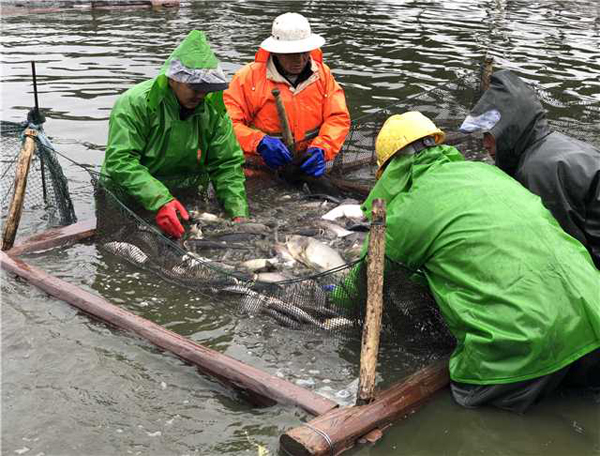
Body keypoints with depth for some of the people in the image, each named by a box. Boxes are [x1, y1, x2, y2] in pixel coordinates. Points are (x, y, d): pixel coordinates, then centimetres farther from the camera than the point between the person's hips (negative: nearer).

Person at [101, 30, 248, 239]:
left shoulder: (213, 109, -2)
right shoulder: (135, 104, -18)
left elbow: (228, 164, 0)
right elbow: (120, 161, -24)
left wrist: (238, 214, -14)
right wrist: (160, 201, -37)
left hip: (186, 202, 4)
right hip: (130, 202, -4)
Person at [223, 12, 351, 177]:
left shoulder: (323, 74, 5)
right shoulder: (249, 77, -6)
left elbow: (338, 117, 1)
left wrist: (321, 149, -17)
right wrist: (259, 143, -27)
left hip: (307, 168, 3)